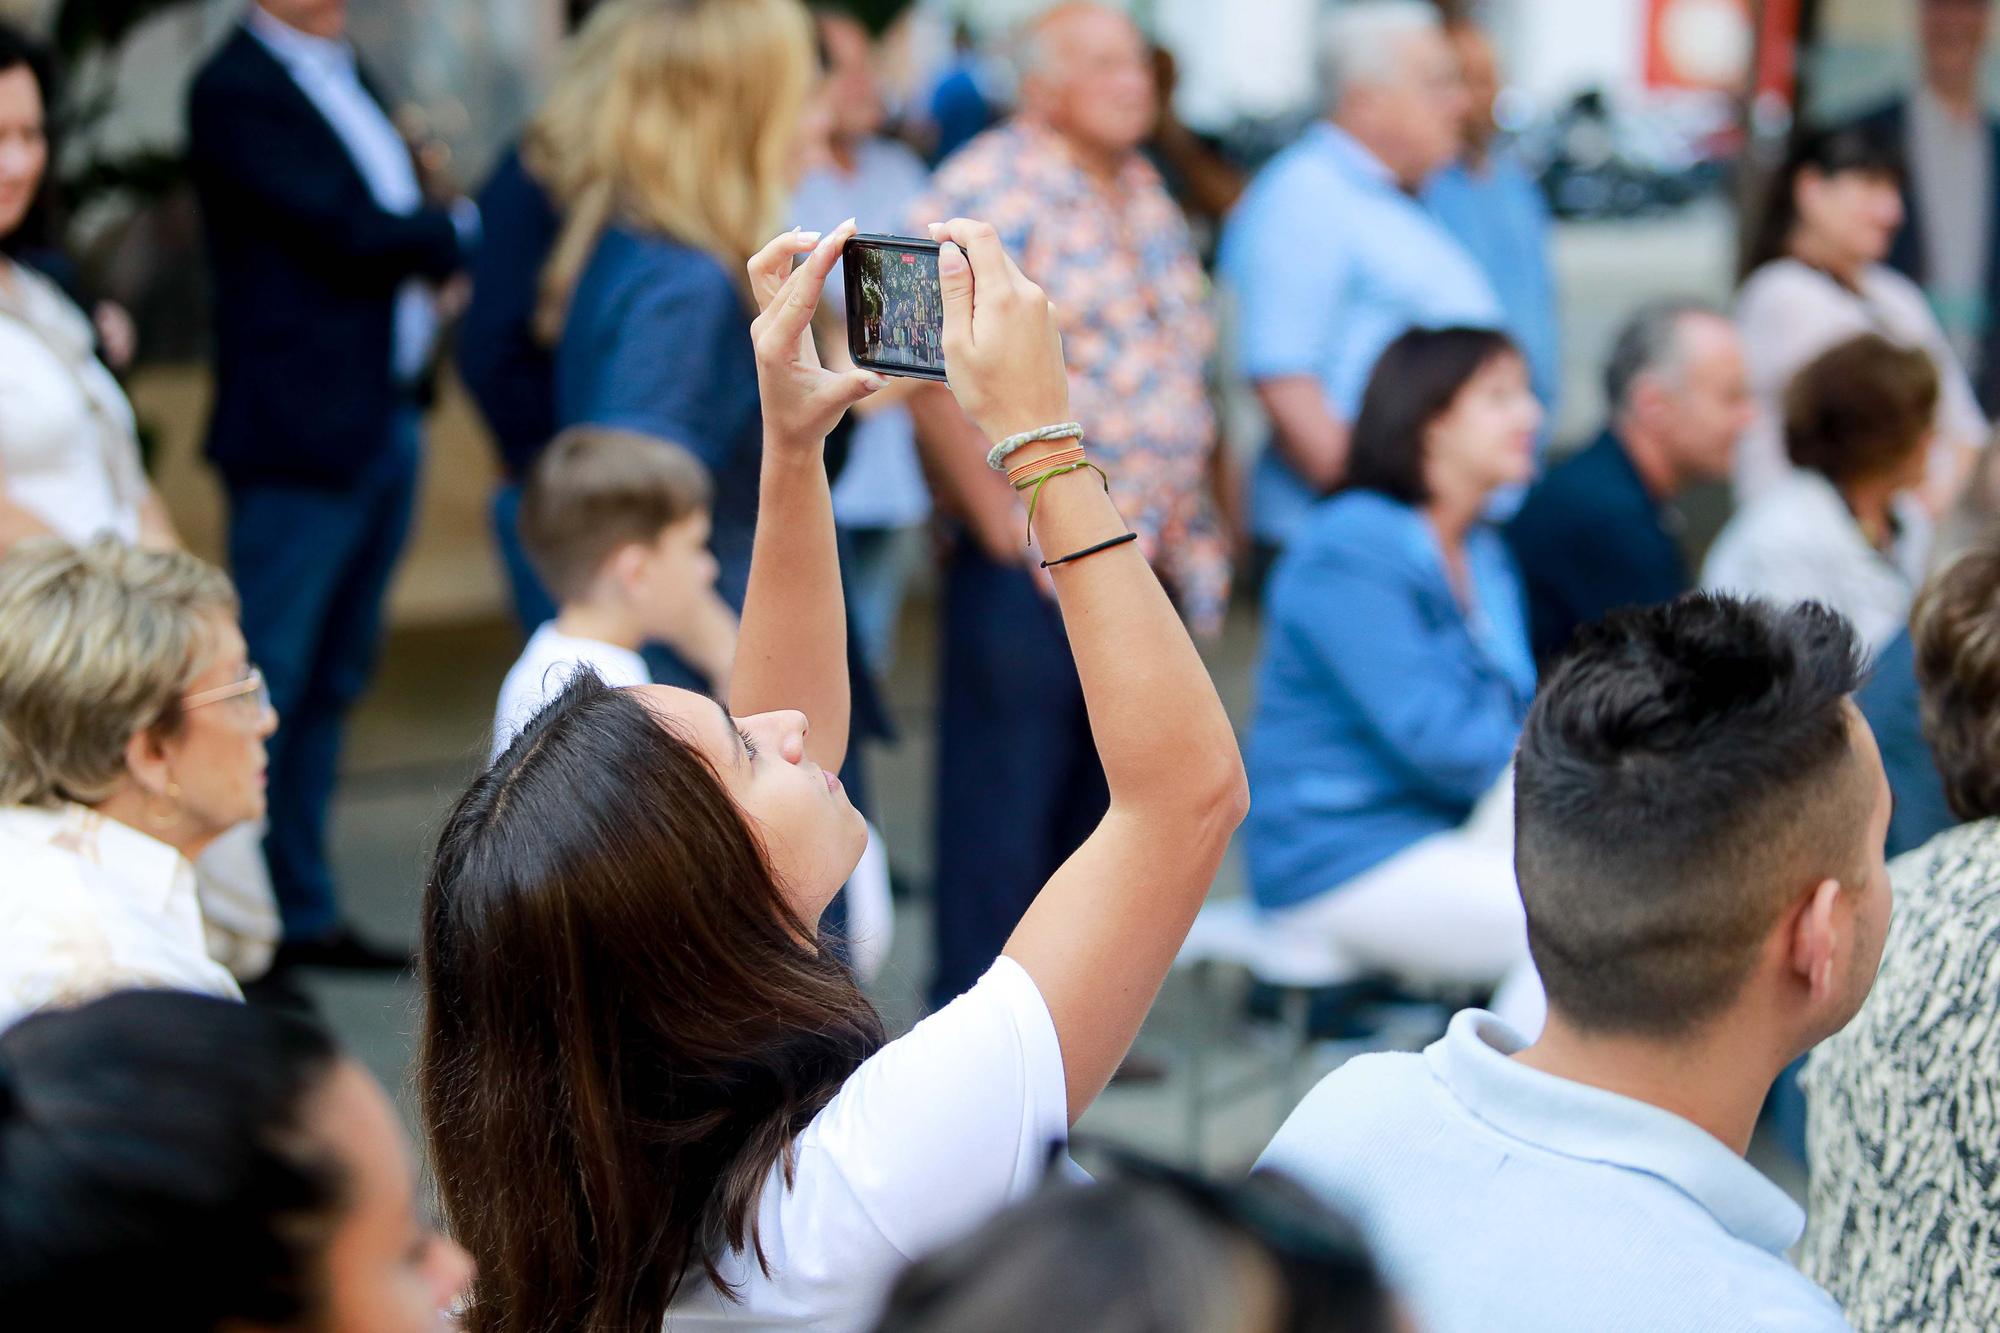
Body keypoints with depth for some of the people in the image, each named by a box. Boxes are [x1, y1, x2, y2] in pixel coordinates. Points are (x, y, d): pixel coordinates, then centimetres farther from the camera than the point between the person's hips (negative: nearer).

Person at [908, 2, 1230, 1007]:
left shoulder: (1144, 191, 15)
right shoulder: (990, 188, -11)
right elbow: (930, 365, -19)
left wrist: (1193, 527, 17)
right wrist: (997, 513, -18)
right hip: (1034, 559, -8)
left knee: (1104, 797, 13)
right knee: (1006, 798, -2)